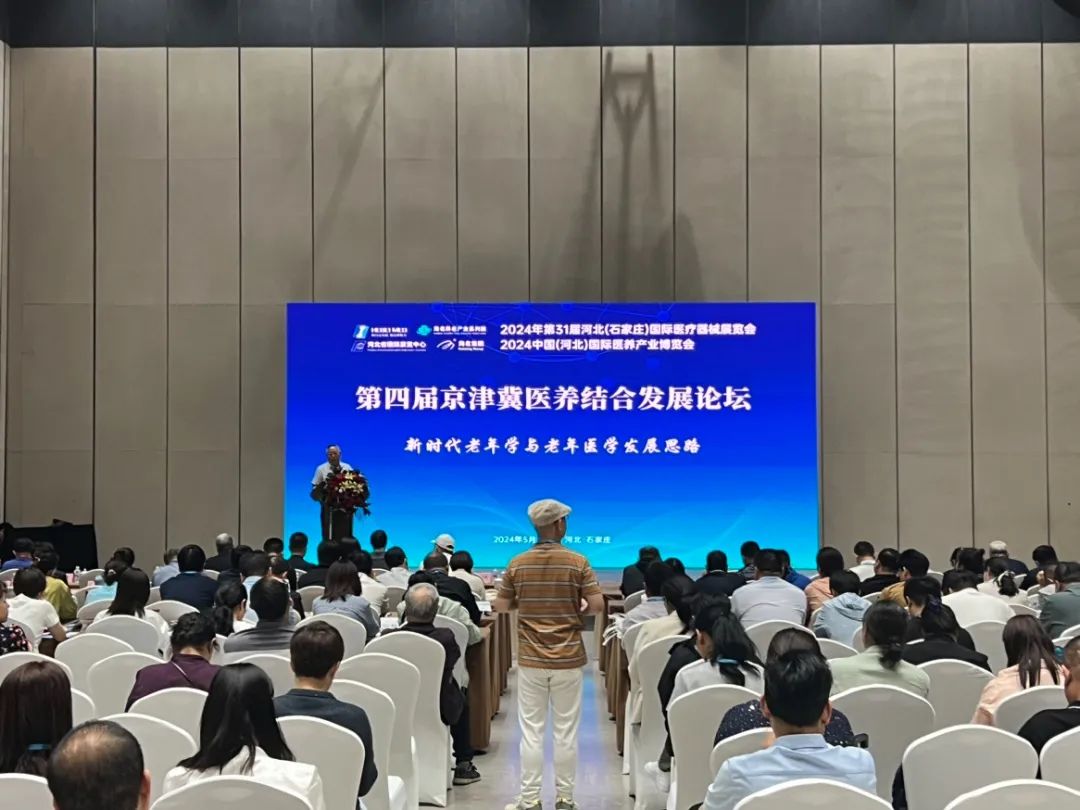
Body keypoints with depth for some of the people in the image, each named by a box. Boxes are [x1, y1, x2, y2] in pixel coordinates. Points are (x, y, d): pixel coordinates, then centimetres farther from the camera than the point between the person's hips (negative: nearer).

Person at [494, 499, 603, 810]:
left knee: (531, 731, 6)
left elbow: (501, 606, 3)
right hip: (569, 658, -1)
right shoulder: (577, 562, -8)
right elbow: (597, 605, -10)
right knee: (566, 731, 7)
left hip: (530, 659, 1)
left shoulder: (517, 564, -2)